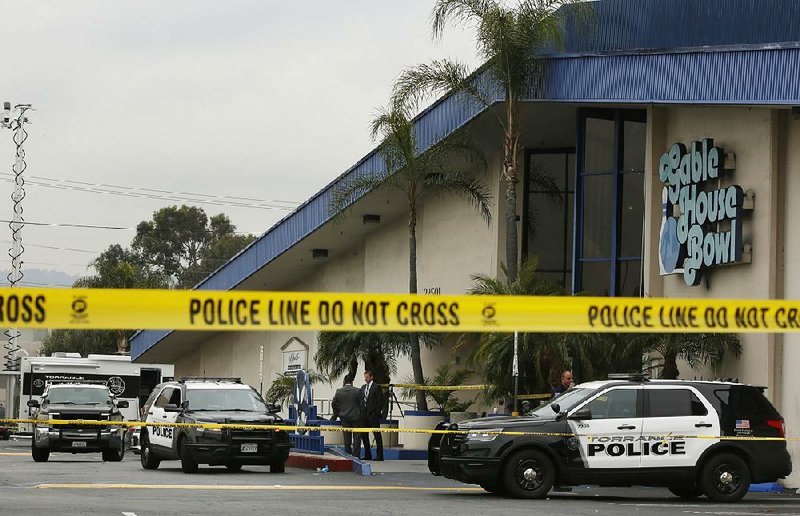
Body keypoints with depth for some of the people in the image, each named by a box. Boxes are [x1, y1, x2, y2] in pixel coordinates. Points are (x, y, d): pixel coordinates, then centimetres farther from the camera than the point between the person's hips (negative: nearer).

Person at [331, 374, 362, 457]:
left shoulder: (339, 391, -2)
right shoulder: (357, 391, -8)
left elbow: (333, 404, 5)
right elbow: (361, 403, -3)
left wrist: (337, 413, 20)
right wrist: (361, 414, 12)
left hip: (345, 417, 2)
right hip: (356, 417, -2)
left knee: (347, 438, 9)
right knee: (356, 437, 2)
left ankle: (348, 454, 10)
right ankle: (356, 454, -1)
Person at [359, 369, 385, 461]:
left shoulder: (376, 387, -6)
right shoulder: (363, 387, 14)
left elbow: (380, 401, -8)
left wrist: (377, 413, -12)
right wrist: (361, 412, 7)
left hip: (374, 415, -7)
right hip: (364, 415, 7)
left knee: (377, 435, -3)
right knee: (364, 435, 8)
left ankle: (380, 455, -1)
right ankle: (367, 455, 16)